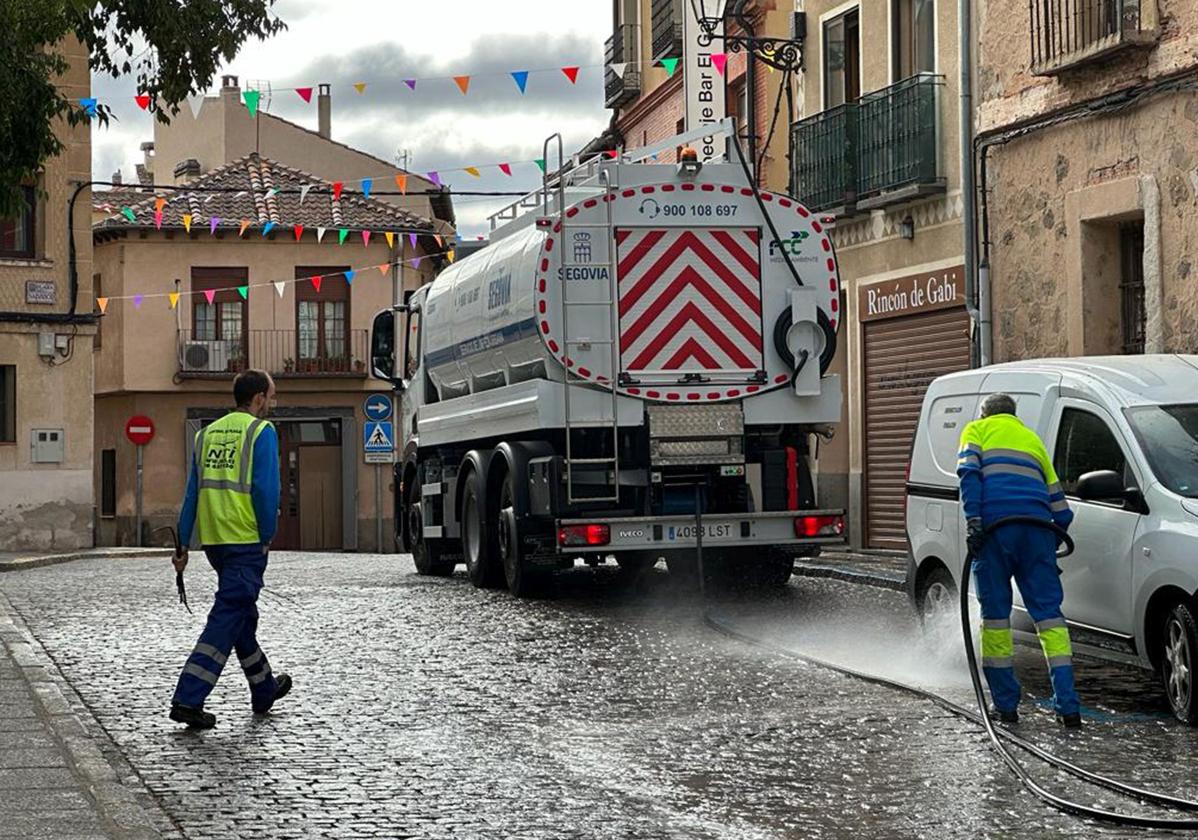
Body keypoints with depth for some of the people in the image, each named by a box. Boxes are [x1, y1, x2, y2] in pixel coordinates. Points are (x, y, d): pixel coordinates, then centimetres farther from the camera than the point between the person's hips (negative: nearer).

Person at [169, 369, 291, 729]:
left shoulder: (207, 433, 13)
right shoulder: (261, 432, -6)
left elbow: (192, 492, 11)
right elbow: (266, 490, -14)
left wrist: (183, 544, 12)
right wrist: (267, 538, -5)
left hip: (212, 539, 7)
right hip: (246, 540, -7)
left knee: (243, 614, 20)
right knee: (227, 619, -6)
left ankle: (264, 689, 35)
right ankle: (188, 699, -14)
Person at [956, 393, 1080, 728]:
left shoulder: (977, 430, 19)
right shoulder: (1032, 439, 31)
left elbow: (969, 472, -3)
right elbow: (1059, 506, 27)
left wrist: (973, 520, -10)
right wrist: (1052, 538, 35)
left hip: (995, 526, -3)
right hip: (1037, 529, 3)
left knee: (995, 613, 5)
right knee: (1048, 612, 2)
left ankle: (1005, 704, 7)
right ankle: (1068, 705, -6)